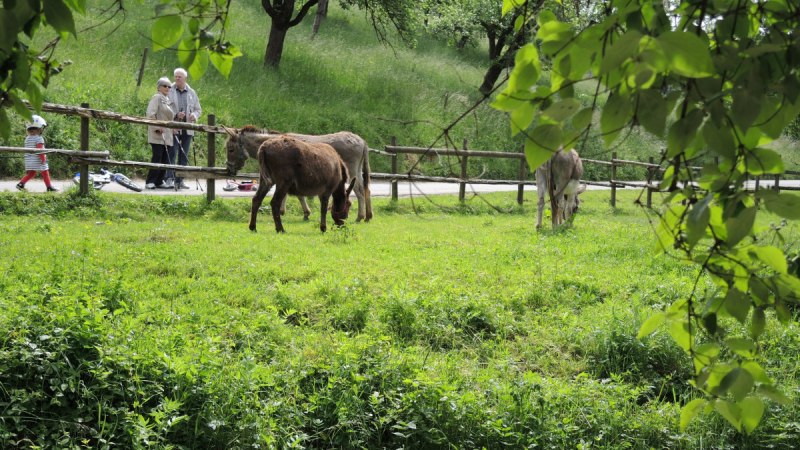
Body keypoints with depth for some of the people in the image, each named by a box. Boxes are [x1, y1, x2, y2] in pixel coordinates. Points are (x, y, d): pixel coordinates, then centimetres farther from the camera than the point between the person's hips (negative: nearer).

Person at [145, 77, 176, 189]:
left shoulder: (168, 100, 21)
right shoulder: (156, 98, -4)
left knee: (165, 159, 5)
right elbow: (150, 114, -14)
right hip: (158, 134, -8)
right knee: (157, 157, -11)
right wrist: (157, 127, -17)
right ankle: (150, 182, -8)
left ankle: (159, 181, 11)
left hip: (167, 135, 8)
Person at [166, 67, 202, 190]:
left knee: (184, 156, 6)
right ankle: (169, 178, -9)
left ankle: (180, 180, 10)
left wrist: (194, 115, -3)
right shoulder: (170, 92, 1)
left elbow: (198, 109, 19)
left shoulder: (191, 93, 13)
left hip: (188, 128, 4)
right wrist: (175, 115, -16)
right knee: (172, 154, -10)